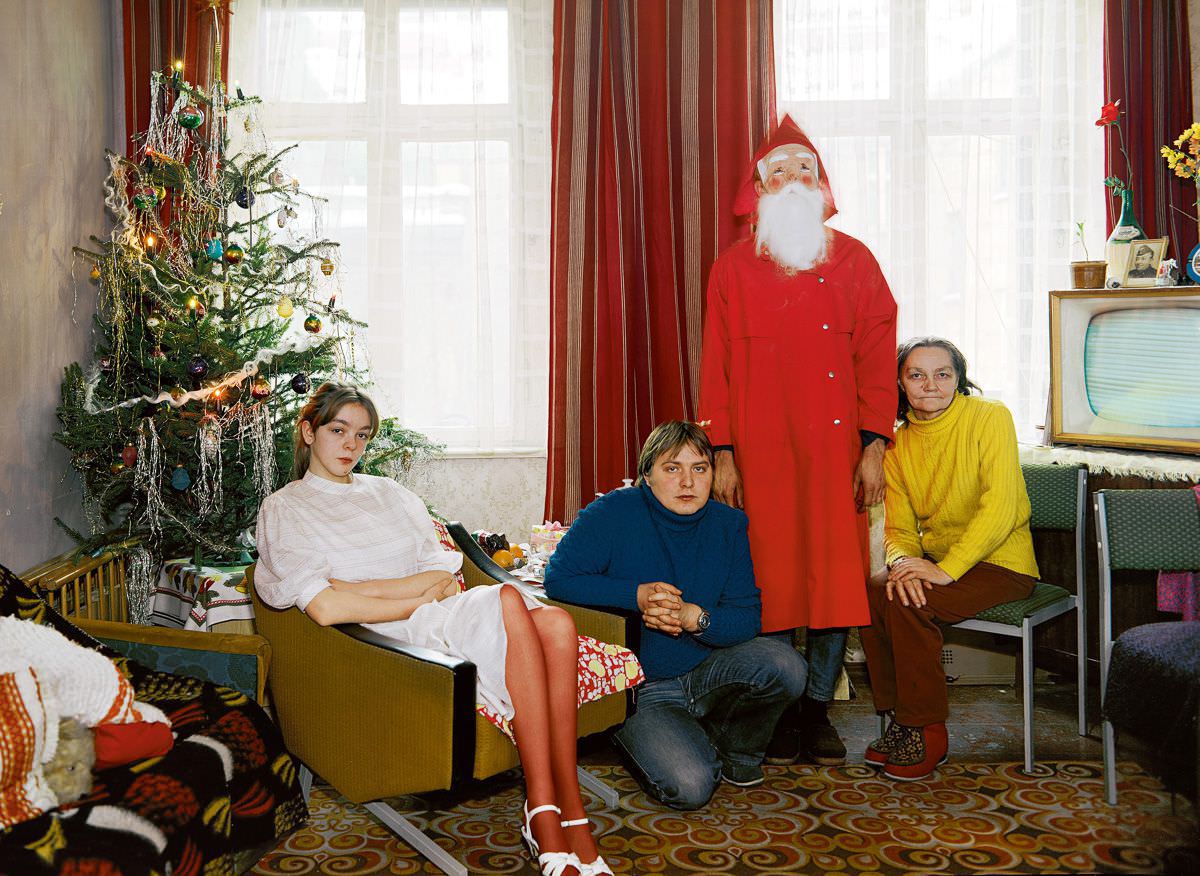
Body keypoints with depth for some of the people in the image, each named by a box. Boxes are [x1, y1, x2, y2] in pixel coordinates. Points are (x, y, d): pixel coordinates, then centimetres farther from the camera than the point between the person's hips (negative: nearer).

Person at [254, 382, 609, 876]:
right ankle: (543, 811, -32)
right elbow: (326, 609, -9)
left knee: (556, 625, -27)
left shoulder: (391, 494, 24)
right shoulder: (284, 510, 9)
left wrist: (358, 587, -4)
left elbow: (446, 577, 9)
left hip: (445, 616, 5)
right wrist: (422, 599, -5)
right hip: (386, 637, -5)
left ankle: (568, 811, -25)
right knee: (508, 600, -34)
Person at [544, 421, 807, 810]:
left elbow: (747, 618, -3)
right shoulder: (613, 514, -10)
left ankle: (736, 748, 6)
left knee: (785, 664, -24)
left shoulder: (728, 524, 1)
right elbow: (558, 578, -16)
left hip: (706, 672, 4)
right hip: (642, 688, -4)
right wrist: (636, 595, -23)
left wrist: (694, 617, -25)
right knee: (690, 787, -25)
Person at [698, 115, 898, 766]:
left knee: (836, 578, 1)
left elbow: (877, 357, 6)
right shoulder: (733, 268, 9)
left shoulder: (853, 261, 11)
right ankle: (780, 714, 13)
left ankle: (818, 709, 14)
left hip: (836, 446, 1)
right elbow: (717, 366, 6)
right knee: (771, 580, 1)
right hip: (760, 451, -1)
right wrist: (722, 454, -2)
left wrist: (874, 447, -2)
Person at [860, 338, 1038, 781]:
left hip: (999, 564, -6)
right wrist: (902, 562, -19)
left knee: (906, 603, -26)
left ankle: (928, 734, -11)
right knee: (871, 591, -18)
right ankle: (899, 721, -4)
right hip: (937, 563, 6)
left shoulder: (989, 417, -12)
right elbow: (898, 527, 5)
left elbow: (1001, 507, -21)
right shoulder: (899, 443, 5)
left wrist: (945, 569, -25)